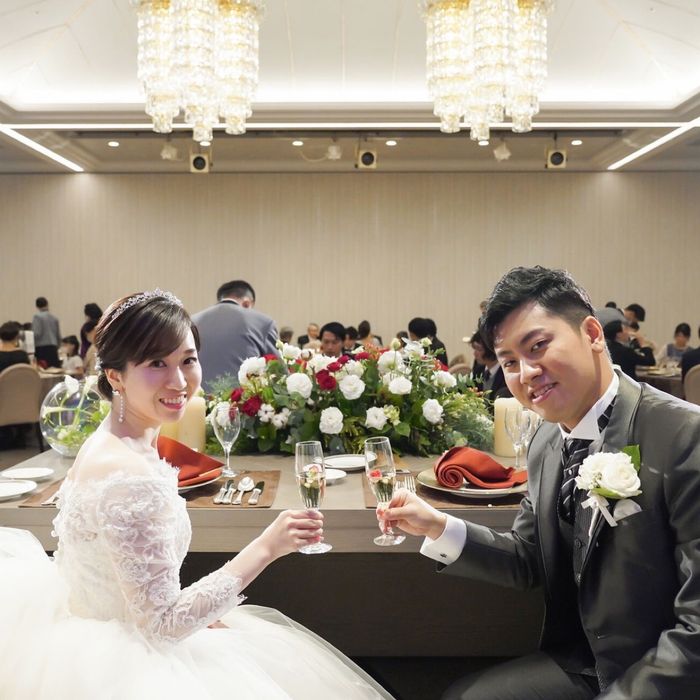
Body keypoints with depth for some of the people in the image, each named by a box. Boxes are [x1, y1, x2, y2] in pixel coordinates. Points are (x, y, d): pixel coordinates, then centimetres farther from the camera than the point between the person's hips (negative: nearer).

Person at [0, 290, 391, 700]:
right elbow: (161, 624, -24)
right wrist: (265, 548, -26)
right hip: (119, 663, -8)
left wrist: (197, 614, 1)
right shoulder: (129, 477, -29)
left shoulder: (111, 444, 0)